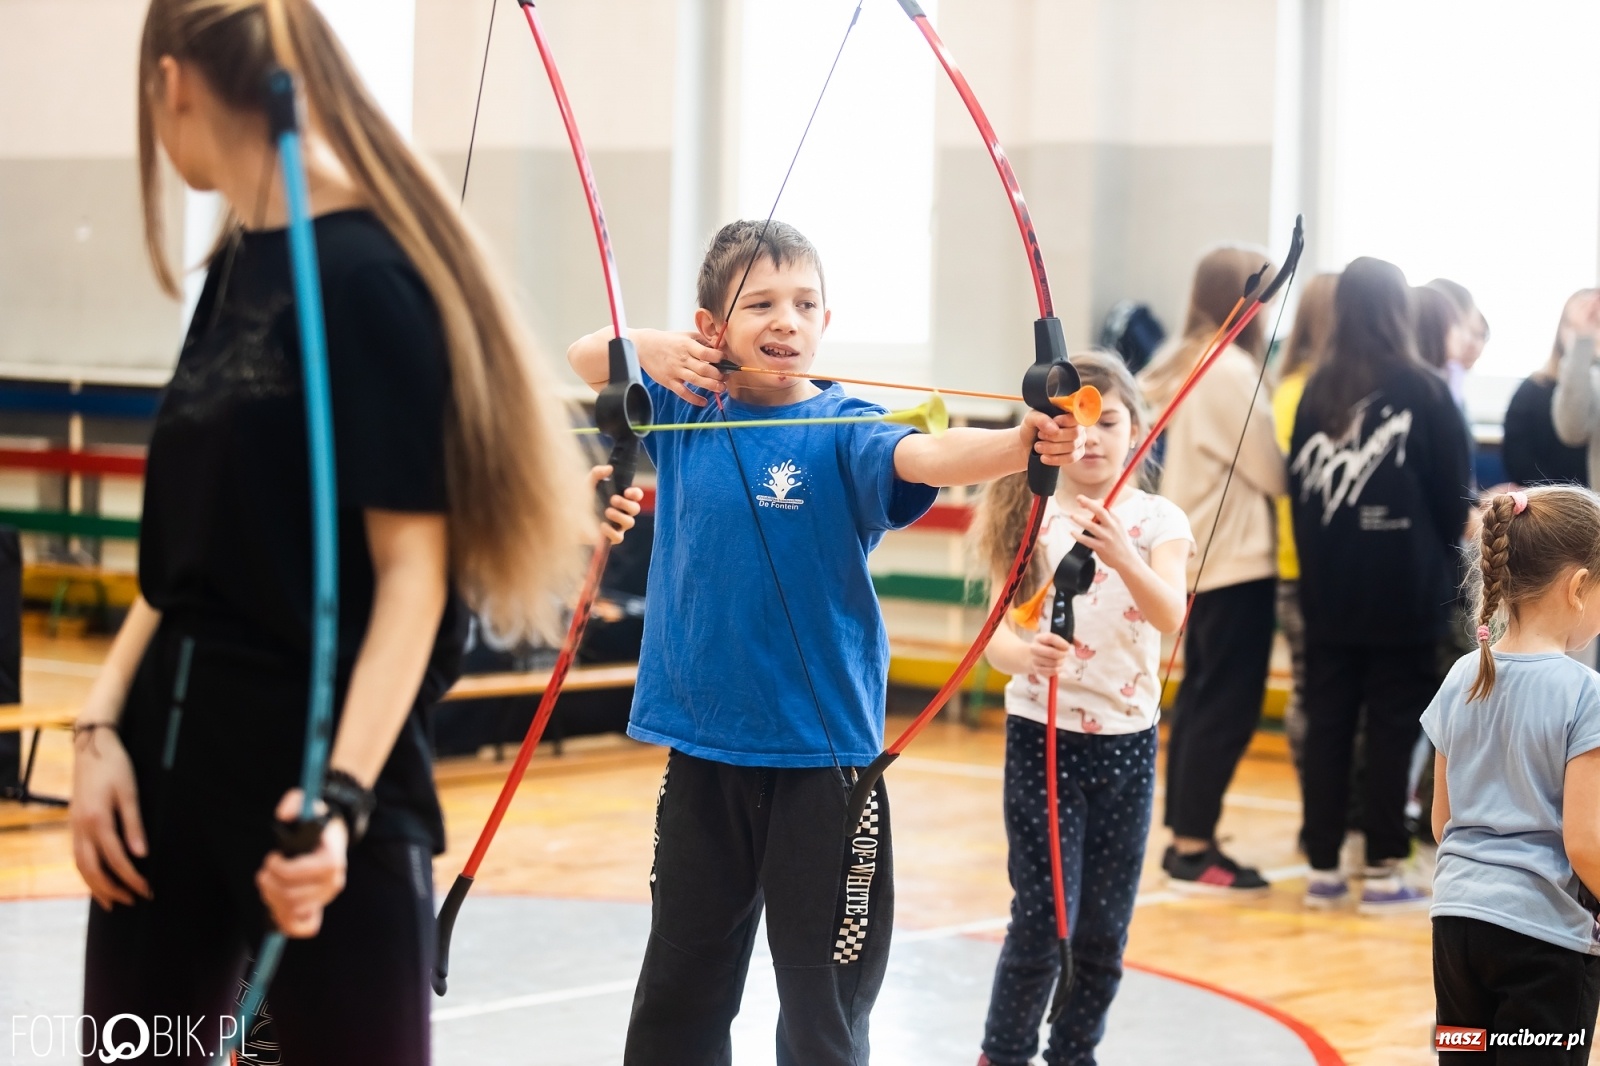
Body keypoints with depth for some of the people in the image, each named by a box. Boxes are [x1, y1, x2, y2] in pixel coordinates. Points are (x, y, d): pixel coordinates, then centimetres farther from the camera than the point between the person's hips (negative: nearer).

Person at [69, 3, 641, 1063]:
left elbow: (411, 569, -18)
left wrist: (342, 796, -27)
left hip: (315, 777, -8)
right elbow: (188, 543, 13)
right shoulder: (235, 269, 10)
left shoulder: (367, 273, -14)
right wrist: (104, 722, 2)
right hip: (176, 754, 8)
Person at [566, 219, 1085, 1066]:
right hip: (703, 749, 4)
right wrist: (650, 349, -15)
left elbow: (924, 456, -28)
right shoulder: (686, 408, 3)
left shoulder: (843, 429, -10)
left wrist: (1020, 445, -50)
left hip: (822, 753, -4)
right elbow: (584, 358, 7)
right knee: (679, 993, 17)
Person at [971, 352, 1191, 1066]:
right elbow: (997, 634, -11)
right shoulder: (1031, 517, -4)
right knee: (1042, 917, -5)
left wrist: (1124, 558, -39)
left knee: (1105, 922, 7)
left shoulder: (1157, 521, -3)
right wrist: (1024, 653, -34)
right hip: (1043, 735, -2)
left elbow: (1169, 615, -20)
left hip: (1127, 741, 2)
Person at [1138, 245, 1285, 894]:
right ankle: (1194, 850, -4)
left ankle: (1183, 837, 18)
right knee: (1227, 706, -5)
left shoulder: (1186, 364, 11)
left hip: (1197, 558, 9)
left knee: (1200, 698, 14)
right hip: (1236, 561, -9)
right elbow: (1272, 470, -14)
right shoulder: (1231, 371, -17)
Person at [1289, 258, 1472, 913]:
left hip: (1327, 590, 3)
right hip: (1404, 592, -3)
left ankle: (1323, 868, 11)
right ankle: (1382, 871, 4)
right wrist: (1441, 549, 16)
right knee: (1392, 728, 3)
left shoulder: (1316, 393, 1)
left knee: (1326, 725, 8)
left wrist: (1321, 559, 12)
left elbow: (1298, 488, 3)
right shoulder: (1423, 392, -8)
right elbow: (1451, 496, -3)